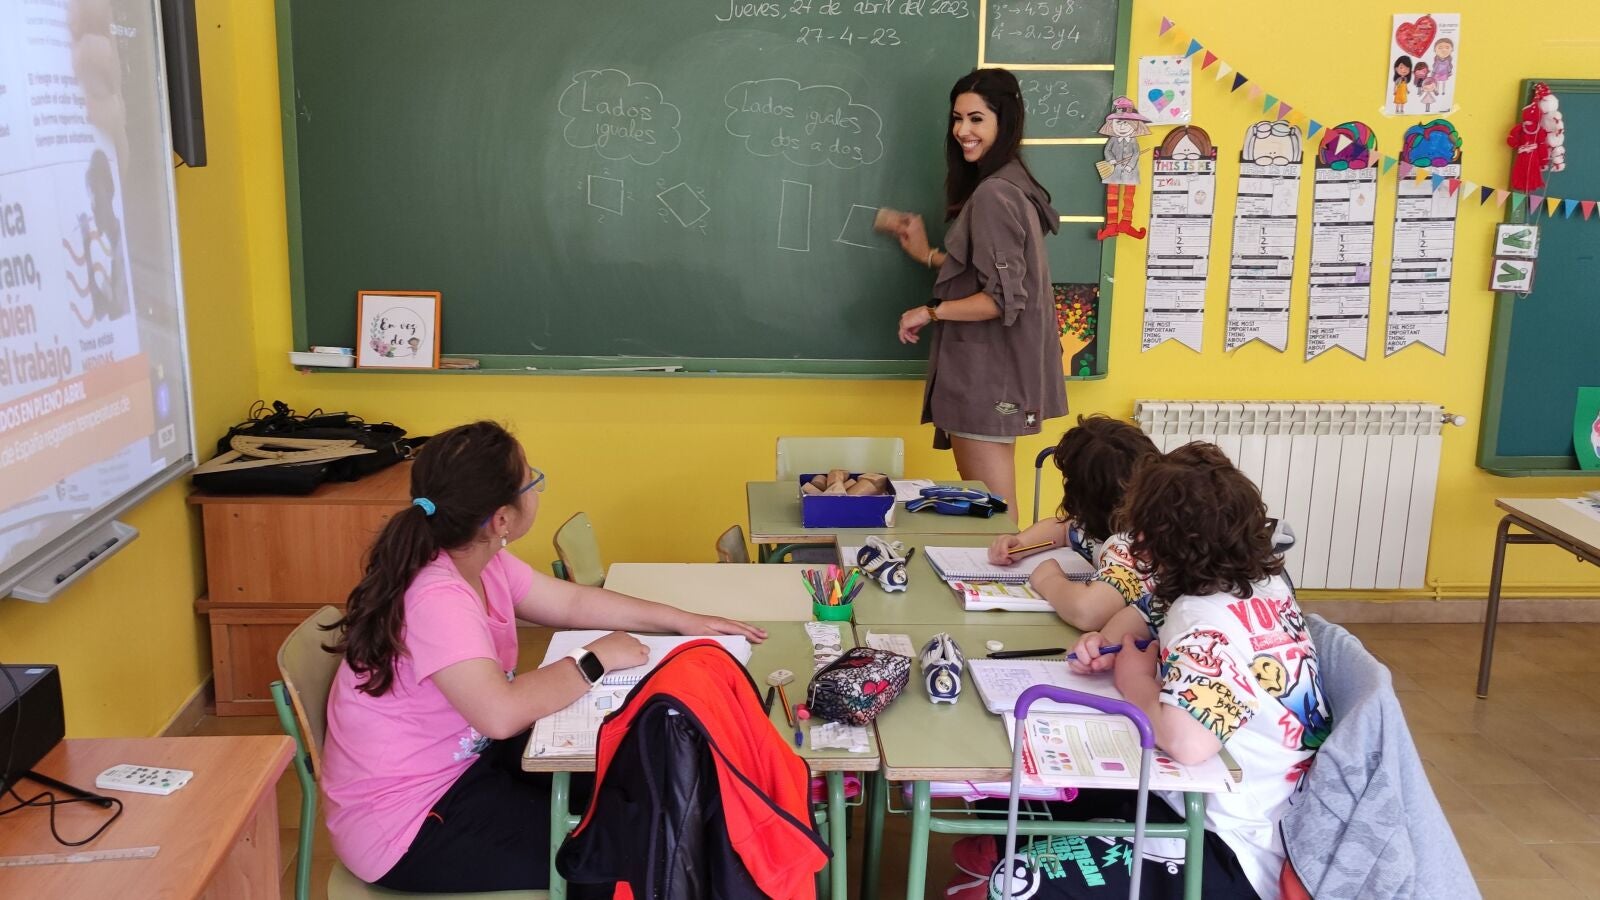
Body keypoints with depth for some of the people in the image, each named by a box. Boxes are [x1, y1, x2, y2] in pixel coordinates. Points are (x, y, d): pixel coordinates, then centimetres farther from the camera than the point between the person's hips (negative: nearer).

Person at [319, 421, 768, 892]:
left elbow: (572, 602, 10)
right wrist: (595, 660, -25)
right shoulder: (435, 598, -31)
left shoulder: (481, 560, -3)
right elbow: (501, 712, -40)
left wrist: (684, 621, 6)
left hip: (456, 762, 9)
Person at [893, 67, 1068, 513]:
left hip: (986, 375, -10)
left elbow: (1003, 299, -22)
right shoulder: (1011, 184, 13)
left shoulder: (992, 194, -18)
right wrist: (928, 254, 25)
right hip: (992, 370, 10)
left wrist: (930, 313, -12)